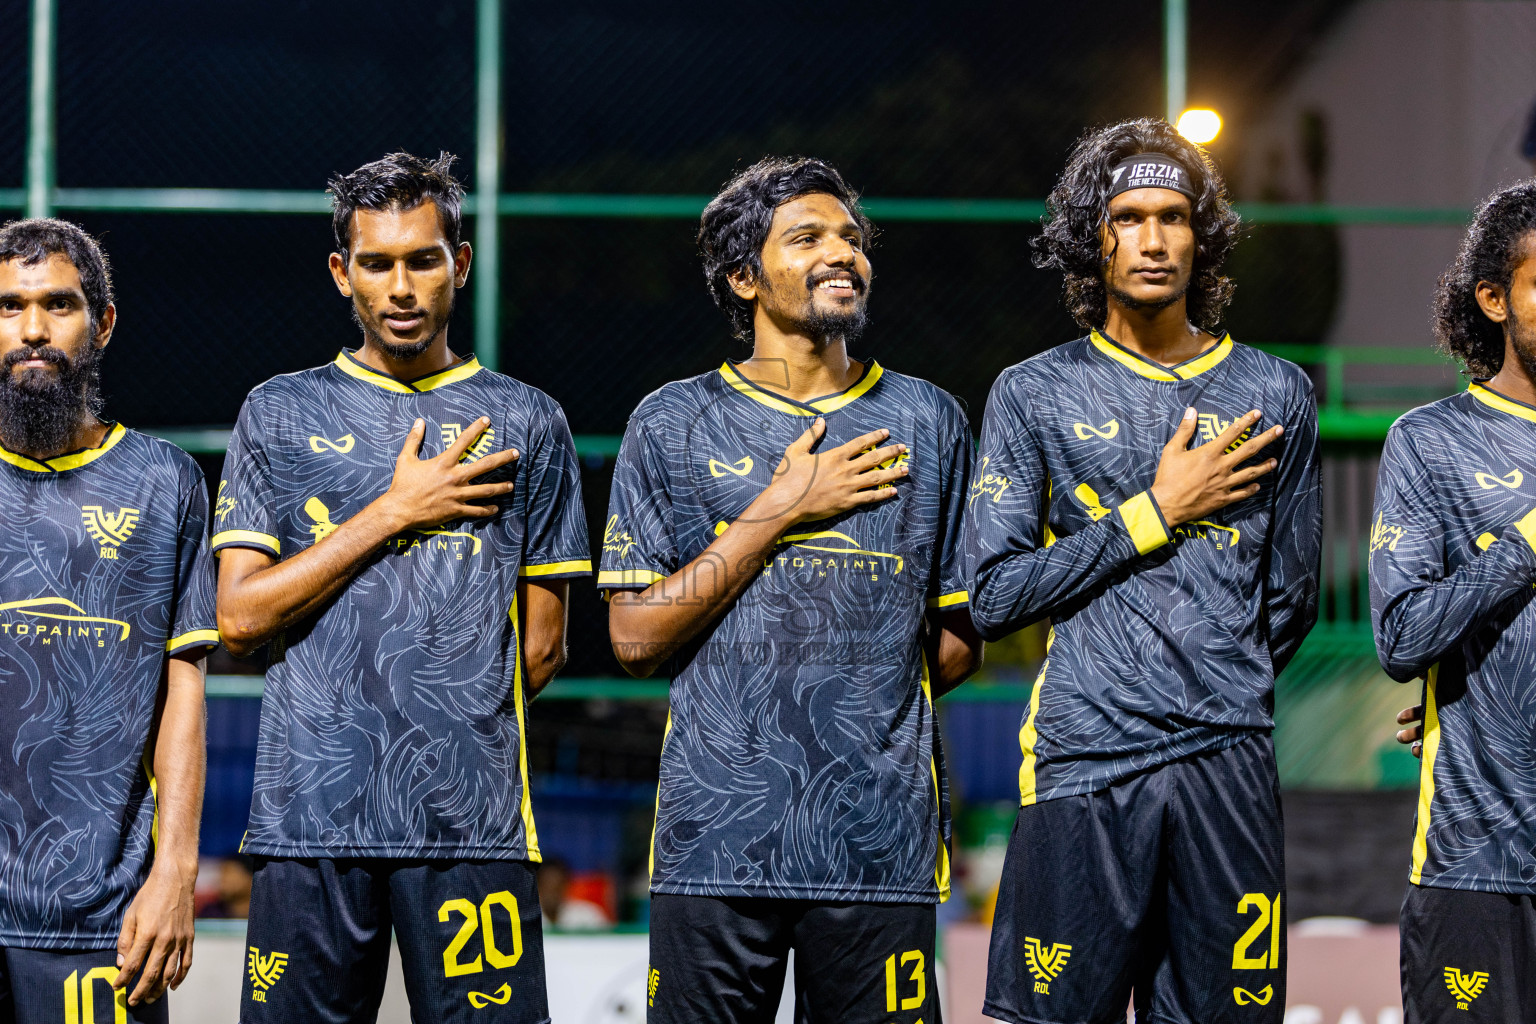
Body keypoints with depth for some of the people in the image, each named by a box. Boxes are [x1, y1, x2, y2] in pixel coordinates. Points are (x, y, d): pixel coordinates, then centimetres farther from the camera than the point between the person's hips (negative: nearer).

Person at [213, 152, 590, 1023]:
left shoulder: (525, 423, 12)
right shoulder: (281, 414, 11)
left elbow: (542, 649, 14)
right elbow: (241, 616, 1)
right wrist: (394, 511, -2)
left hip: (472, 820, 0)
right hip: (309, 813, 0)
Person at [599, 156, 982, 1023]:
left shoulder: (928, 423, 11)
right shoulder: (673, 425, 7)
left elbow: (960, 642, 15)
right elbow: (635, 637, -1)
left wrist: (860, 703, 2)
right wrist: (778, 513, -5)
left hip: (881, 843, 1)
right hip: (716, 842, -1)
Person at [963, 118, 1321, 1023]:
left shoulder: (1275, 395, 11)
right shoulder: (1036, 395, 5)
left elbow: (1289, 603, 17)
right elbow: (992, 598, -4)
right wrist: (1153, 512, -5)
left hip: (1228, 769, 2)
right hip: (1083, 773, -2)